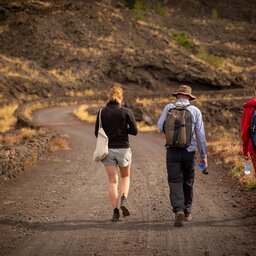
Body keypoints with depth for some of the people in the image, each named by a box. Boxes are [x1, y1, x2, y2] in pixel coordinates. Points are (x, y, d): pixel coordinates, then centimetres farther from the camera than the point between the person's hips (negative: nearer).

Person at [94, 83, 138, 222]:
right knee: (125, 177, 19)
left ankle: (115, 211, 1)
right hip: (123, 148, -1)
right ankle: (124, 200, -6)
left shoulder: (102, 112, -2)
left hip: (108, 149, 1)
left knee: (112, 181, 8)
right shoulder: (126, 112, -7)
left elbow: (97, 133, 1)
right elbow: (134, 131, -5)